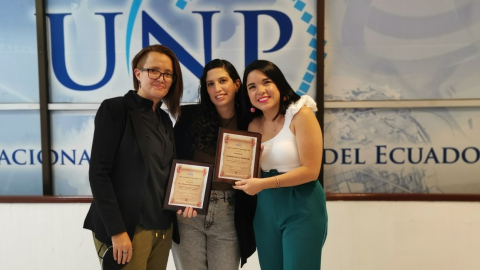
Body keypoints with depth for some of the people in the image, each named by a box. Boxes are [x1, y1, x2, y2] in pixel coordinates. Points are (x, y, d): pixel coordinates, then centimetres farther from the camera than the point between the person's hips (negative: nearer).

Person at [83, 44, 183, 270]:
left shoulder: (164, 119, 12)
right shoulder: (115, 109, -8)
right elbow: (98, 173, -14)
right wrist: (117, 230, -19)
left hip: (163, 228, 6)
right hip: (129, 228, -6)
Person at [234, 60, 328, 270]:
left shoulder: (301, 114, -12)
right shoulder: (254, 125, 6)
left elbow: (310, 170, -17)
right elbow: (255, 172, 10)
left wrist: (264, 184, -21)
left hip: (302, 209, -5)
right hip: (266, 210, 6)